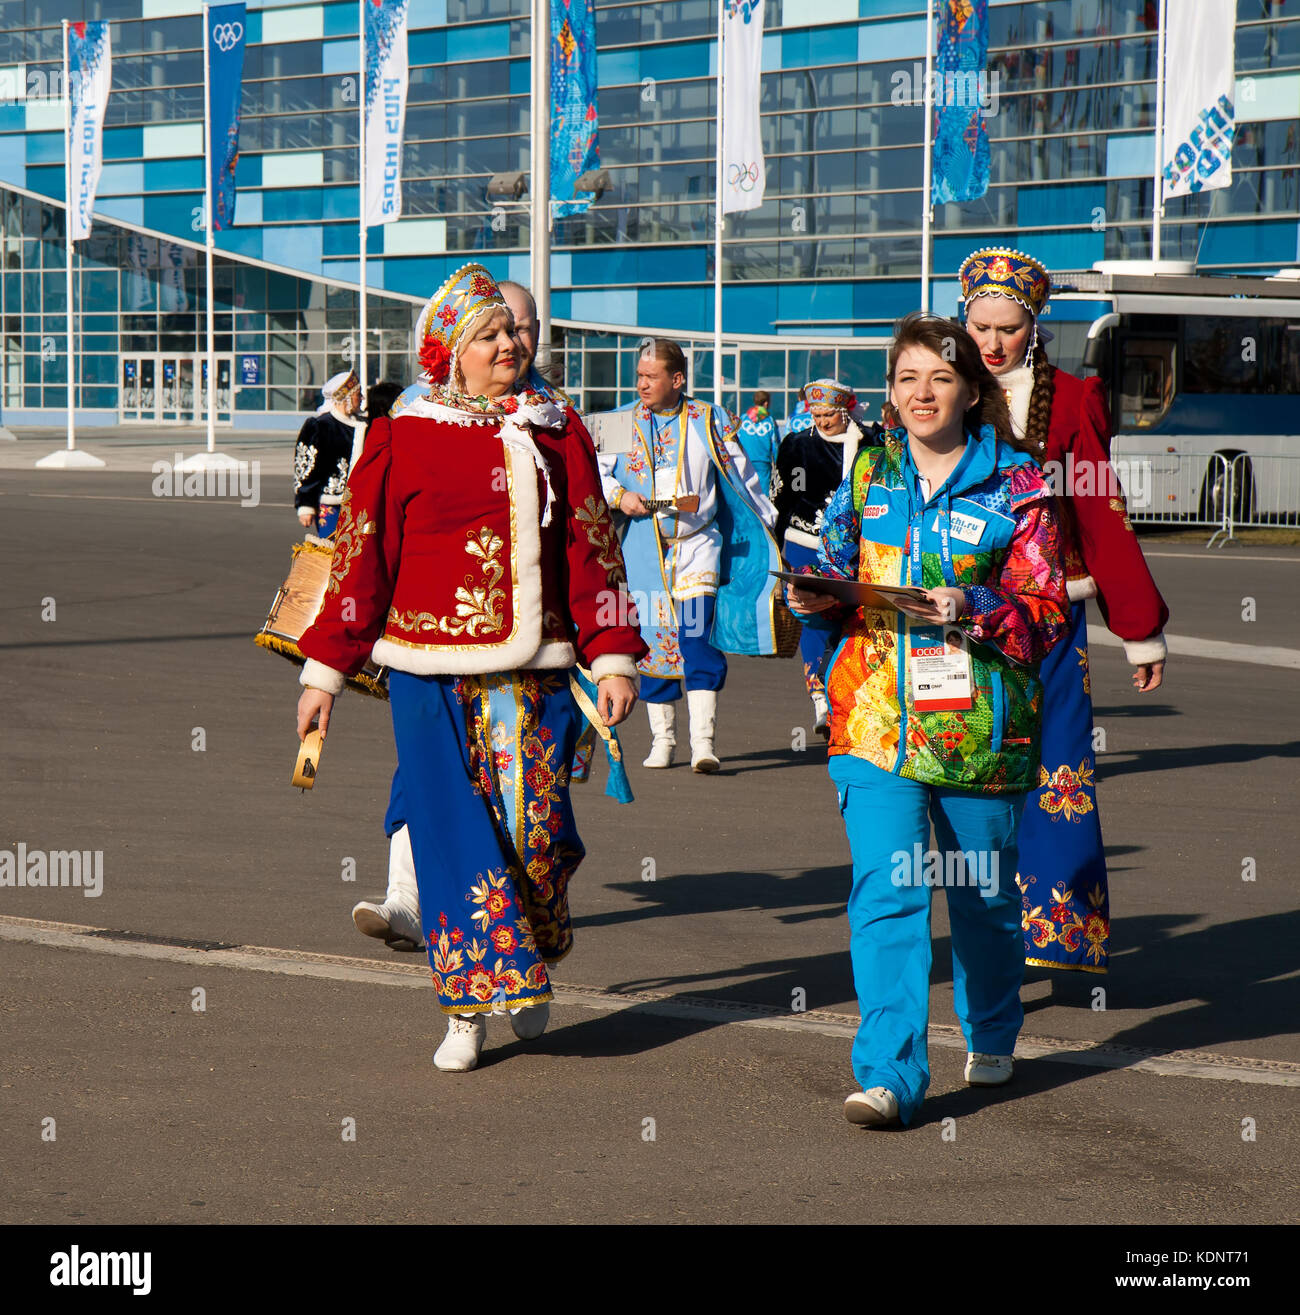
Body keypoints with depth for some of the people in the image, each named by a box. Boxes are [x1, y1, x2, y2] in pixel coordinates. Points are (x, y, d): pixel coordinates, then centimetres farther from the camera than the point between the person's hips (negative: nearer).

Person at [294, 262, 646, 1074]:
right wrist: (325, 671, 3)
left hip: (534, 671, 2)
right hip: (432, 672, -2)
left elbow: (593, 550, 11)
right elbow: (360, 558, 4)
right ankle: (468, 1009, 7)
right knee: (452, 834, -3)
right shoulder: (401, 443, 2)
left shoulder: (557, 435, 10)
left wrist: (613, 657, 6)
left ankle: (534, 973, 26)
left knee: (535, 827, -1)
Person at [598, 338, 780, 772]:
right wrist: (620, 496, -12)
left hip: (697, 543, -2)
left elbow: (742, 480, 12)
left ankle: (703, 742, -18)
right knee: (653, 639, 4)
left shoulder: (709, 422, 5)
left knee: (696, 638, -14)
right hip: (645, 548, 2)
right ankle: (662, 739, 16)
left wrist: (769, 526, 14)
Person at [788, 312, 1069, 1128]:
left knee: (983, 891, 14)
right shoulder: (869, 474, 10)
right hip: (877, 716, 2)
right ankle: (891, 1075, -13)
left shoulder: (1016, 487, -2)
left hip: (977, 718, -1)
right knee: (885, 891, -11)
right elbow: (841, 569, 21)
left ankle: (991, 1036, 40)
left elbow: (1047, 613, -5)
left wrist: (972, 609, -22)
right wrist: (818, 595, -1)